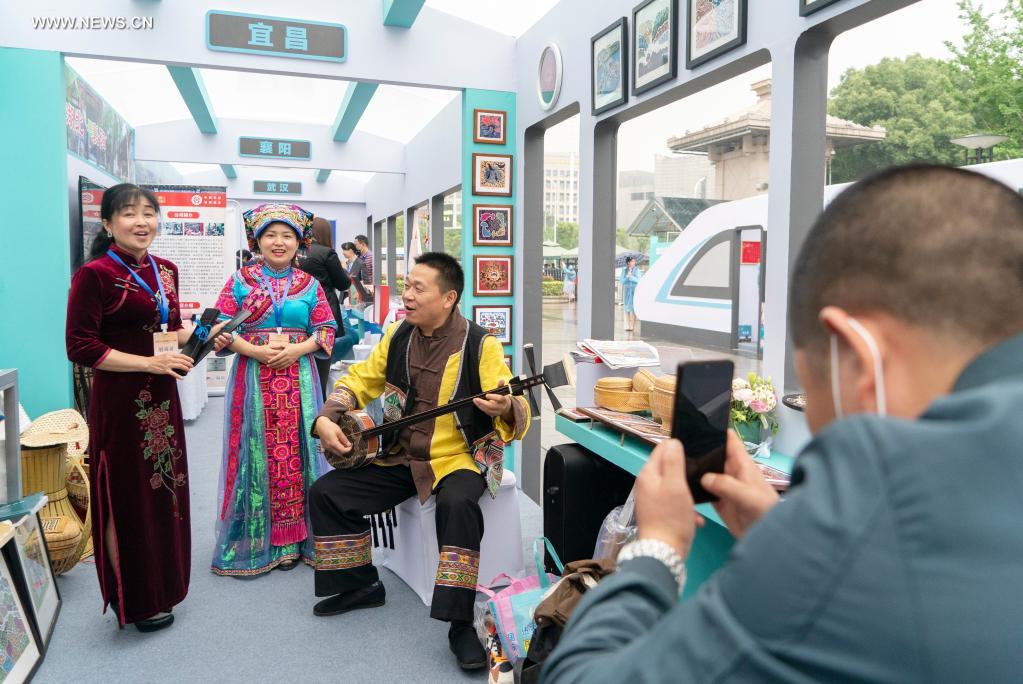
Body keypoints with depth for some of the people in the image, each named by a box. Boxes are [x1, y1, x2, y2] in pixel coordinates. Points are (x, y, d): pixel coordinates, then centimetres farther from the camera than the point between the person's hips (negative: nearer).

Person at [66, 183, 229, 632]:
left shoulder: (165, 270, 8)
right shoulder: (95, 274, -12)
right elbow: (80, 347, -15)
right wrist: (149, 363, -20)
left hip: (162, 396, 7)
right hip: (120, 398, -7)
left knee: (164, 490, 15)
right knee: (127, 495, 5)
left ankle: (159, 586, 33)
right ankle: (131, 601, 22)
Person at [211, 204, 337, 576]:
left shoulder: (309, 284, 8)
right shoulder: (241, 280, 4)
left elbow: (325, 329, 6)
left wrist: (299, 349, -11)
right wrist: (255, 351, -13)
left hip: (298, 380, 1)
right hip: (252, 377, -1)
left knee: (295, 451, 2)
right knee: (256, 451, 0)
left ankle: (292, 539, 13)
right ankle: (254, 538, 13)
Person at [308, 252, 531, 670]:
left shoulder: (480, 344, -15)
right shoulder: (398, 335, 1)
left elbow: (515, 414, -19)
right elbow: (358, 380, 12)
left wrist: (506, 408, -44)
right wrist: (326, 420, -5)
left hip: (459, 457, -6)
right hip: (400, 456, 6)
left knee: (457, 505, -37)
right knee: (325, 493, -2)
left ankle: (461, 623, -22)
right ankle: (362, 585, 18)